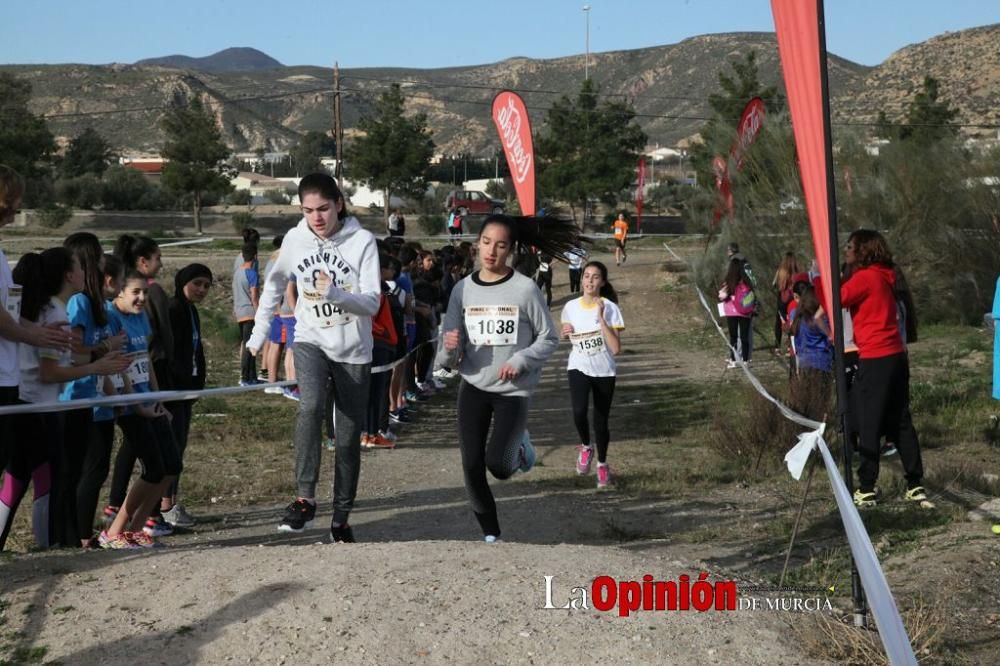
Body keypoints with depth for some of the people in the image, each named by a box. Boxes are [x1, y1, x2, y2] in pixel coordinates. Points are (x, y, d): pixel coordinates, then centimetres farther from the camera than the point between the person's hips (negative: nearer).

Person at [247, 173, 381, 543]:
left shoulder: (362, 241, -11)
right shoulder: (295, 240, -2)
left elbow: (372, 303, -17)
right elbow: (274, 284, 17)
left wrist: (334, 293, -34)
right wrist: (258, 333, 15)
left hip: (354, 351, 0)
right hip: (311, 342, 1)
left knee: (349, 438, 5)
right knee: (310, 406, -29)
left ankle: (341, 518, 19)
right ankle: (305, 499, -24)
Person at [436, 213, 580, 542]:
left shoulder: (525, 289, -11)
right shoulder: (462, 289, -3)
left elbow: (549, 338, -3)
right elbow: (448, 359, -1)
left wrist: (521, 360, -19)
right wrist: (450, 349, -25)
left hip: (514, 391, -3)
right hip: (473, 388, 3)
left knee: (498, 464, -14)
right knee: (472, 467, 0)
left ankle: (519, 447, 24)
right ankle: (491, 534, 20)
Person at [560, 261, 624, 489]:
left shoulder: (610, 308, -11)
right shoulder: (571, 307, -1)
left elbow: (615, 348, -19)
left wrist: (601, 318, -24)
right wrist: (565, 332, -5)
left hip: (604, 371, -1)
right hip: (579, 368, 1)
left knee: (601, 421, 7)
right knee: (579, 411, -25)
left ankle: (602, 464, 32)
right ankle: (585, 447, 6)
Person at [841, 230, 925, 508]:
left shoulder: (864, 277, -11)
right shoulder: (882, 277, 15)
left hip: (875, 359, -8)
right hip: (895, 356, 8)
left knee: (869, 426, -1)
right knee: (900, 423, 11)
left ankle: (867, 489, 3)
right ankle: (915, 485, 13)